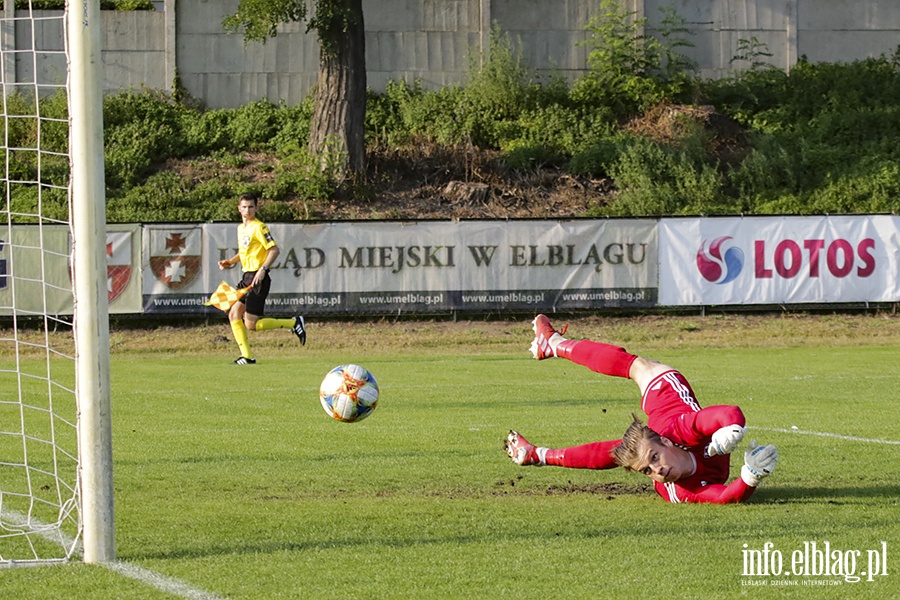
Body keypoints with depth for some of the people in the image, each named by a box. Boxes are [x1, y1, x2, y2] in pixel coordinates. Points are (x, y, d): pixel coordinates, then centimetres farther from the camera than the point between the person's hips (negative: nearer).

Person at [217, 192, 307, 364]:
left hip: (258, 278, -9)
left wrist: (263, 269, -25)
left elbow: (274, 250, -16)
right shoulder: (241, 228, 15)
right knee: (234, 314, 3)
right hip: (246, 277, 9)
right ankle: (247, 356, 7)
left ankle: (293, 323, 2)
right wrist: (230, 262, 13)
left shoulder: (258, 227, -12)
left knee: (251, 324, -9)